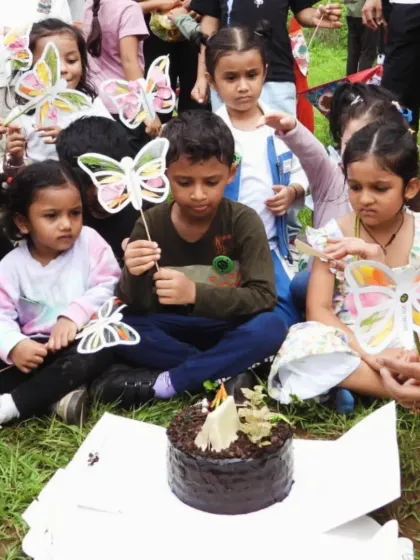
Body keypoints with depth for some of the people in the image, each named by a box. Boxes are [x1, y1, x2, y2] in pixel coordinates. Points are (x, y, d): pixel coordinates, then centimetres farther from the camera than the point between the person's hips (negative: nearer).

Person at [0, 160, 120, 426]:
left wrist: (73, 315, -25)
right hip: (38, 347, 2)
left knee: (96, 354, -35)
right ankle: (57, 396, -31)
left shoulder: (89, 241, -4)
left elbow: (108, 288, -9)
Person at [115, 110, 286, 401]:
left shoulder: (244, 221, -13)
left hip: (227, 330, -1)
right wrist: (135, 276, -33)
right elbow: (134, 307, -9)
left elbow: (263, 297, -21)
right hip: (171, 333, 2)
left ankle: (167, 382, -22)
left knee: (271, 327, -31)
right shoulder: (151, 223, -8)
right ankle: (229, 373, -20)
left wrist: (196, 293, -36)